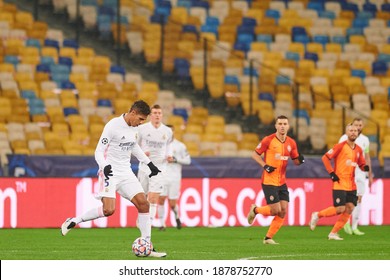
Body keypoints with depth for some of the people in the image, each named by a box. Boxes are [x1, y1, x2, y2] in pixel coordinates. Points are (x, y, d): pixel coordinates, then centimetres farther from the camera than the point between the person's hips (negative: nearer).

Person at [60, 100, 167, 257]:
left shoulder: (134, 127, 7)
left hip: (126, 172, 7)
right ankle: (73, 222, -2)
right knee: (109, 210, -23)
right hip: (110, 172, -7)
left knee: (143, 203, -4)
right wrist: (104, 167, -34)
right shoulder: (113, 126, -17)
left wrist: (149, 163, 27)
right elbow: (98, 151, -16)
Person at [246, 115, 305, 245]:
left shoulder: (291, 143, 5)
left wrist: (300, 160, -11)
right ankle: (255, 210, 18)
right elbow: (255, 154, -3)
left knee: (283, 212, -2)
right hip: (269, 181, -5)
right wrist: (265, 166, -16)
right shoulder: (268, 140, -9)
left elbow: (296, 160, 13)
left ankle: (268, 238, 9)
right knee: (276, 210, -11)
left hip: (282, 182, 5)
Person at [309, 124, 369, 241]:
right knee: (340, 208, -13)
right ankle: (317, 215, 10)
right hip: (340, 183, -6)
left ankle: (333, 233, 7)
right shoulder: (341, 146, -7)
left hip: (351, 185, 6)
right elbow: (325, 158, -8)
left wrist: (365, 168, -5)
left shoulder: (358, 150, 11)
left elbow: (361, 164, 19)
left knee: (349, 208, -3)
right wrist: (332, 173, -12)